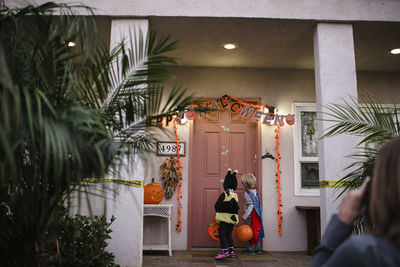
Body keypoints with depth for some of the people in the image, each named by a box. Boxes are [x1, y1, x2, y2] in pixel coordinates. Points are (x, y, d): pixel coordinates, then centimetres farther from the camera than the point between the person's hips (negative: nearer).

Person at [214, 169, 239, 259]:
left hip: (224, 218, -7)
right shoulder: (235, 196, 6)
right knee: (228, 235, 15)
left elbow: (217, 205, -11)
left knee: (222, 234, -5)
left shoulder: (224, 195, -12)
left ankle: (225, 251, -14)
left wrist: (218, 212, 7)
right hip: (232, 218, 7)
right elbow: (236, 207, 12)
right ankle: (231, 251, 15)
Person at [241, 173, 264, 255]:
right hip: (257, 215, 8)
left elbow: (251, 205, -23)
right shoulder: (255, 191, 9)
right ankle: (257, 248, 22)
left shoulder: (247, 193, -17)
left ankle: (250, 249, 6)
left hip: (251, 216, -8)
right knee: (256, 231, 14)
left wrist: (246, 215, -22)